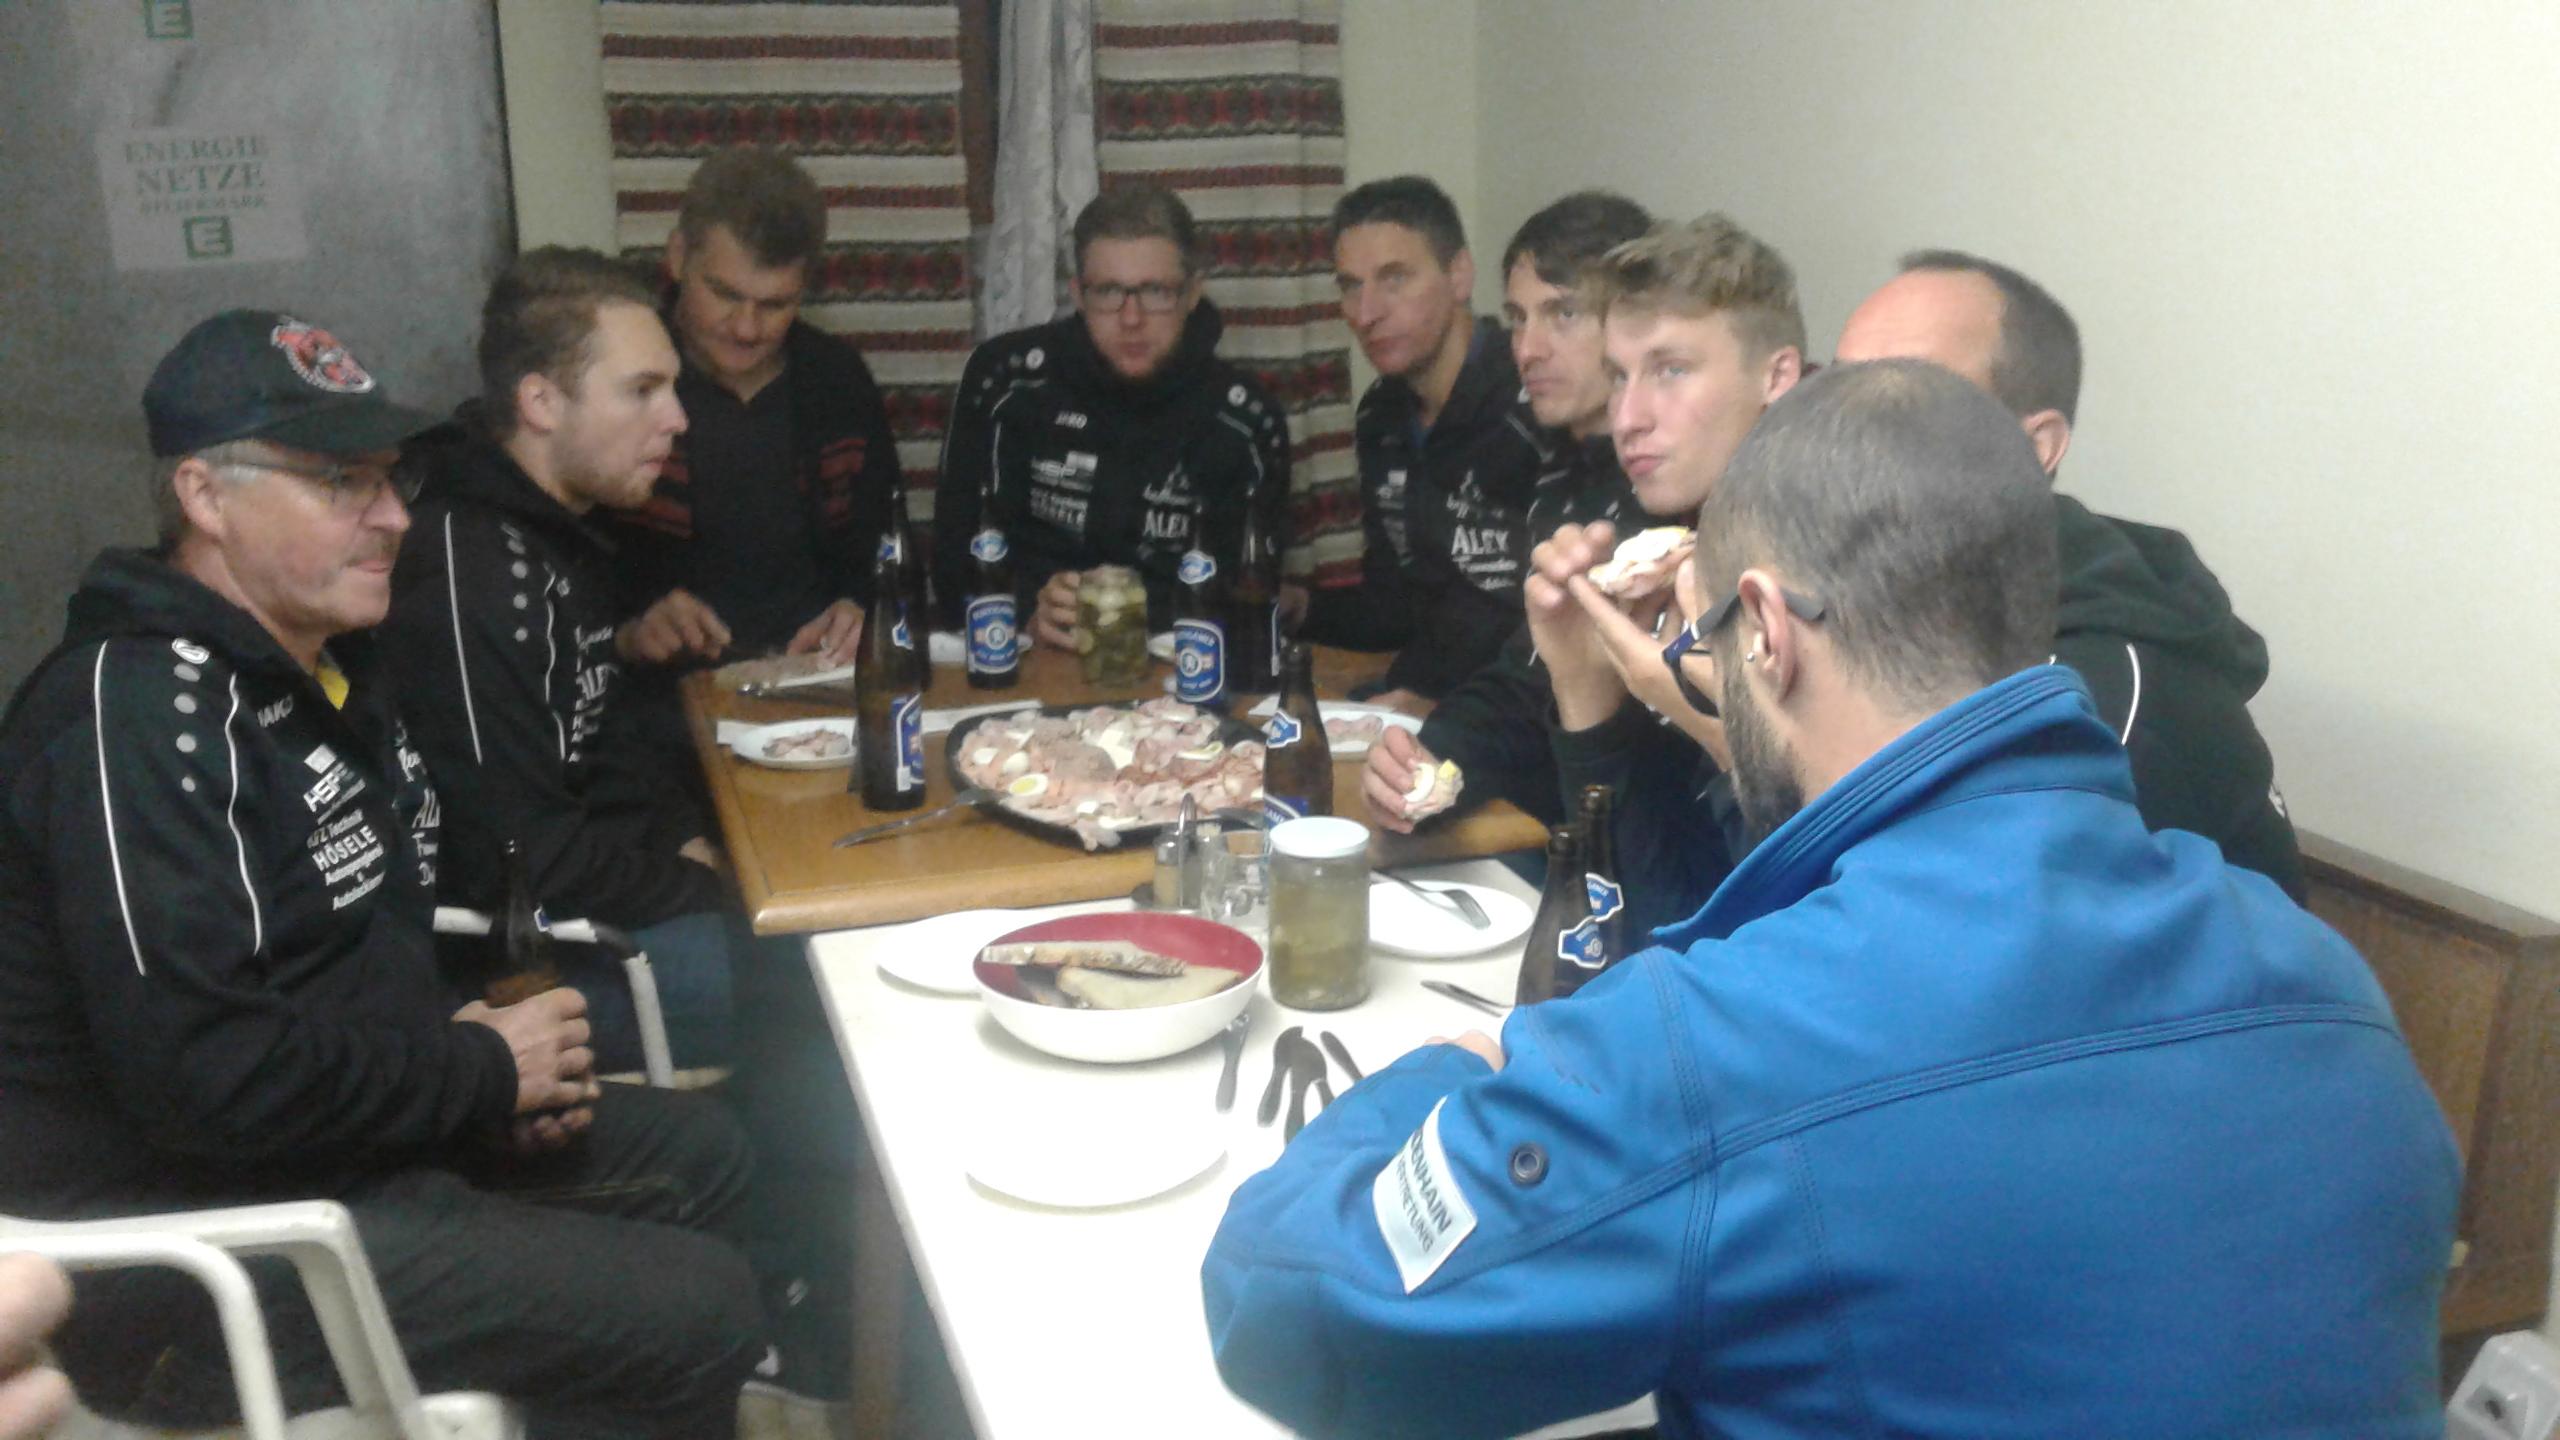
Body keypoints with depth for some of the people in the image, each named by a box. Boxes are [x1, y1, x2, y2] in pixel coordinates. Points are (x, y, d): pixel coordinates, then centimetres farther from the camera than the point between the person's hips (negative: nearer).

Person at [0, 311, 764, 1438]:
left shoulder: (328, 662, 9)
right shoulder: (134, 712, -23)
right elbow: (201, 1076, -30)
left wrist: (469, 1051, 1)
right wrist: (482, 1073, -16)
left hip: (355, 1125, 10)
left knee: (698, 1155, 18)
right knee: (703, 1313, -16)